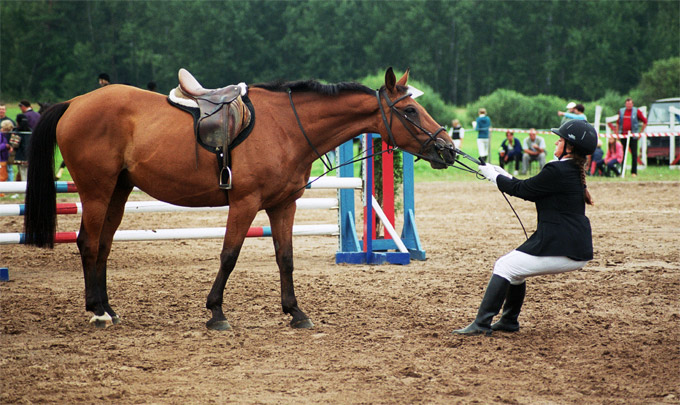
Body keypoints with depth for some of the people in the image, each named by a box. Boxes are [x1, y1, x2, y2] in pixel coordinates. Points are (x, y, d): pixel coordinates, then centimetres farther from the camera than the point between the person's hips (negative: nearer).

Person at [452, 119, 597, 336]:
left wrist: (493, 175, 7)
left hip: (560, 250, -9)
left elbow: (523, 190, -7)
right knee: (514, 268, 23)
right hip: (577, 251, 9)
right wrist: (505, 176, 22)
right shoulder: (575, 172, 13)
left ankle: (481, 324, -2)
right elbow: (532, 191, 21)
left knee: (505, 267, -1)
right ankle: (508, 322, 31)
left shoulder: (557, 171, -17)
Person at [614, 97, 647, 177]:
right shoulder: (621, 111, 11)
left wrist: (641, 132, 2)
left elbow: (645, 121, 6)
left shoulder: (637, 112, 1)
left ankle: (634, 172, 2)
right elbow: (618, 123, 21)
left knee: (634, 154, -2)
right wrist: (617, 133, 13)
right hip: (623, 135, 3)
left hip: (633, 135, -3)